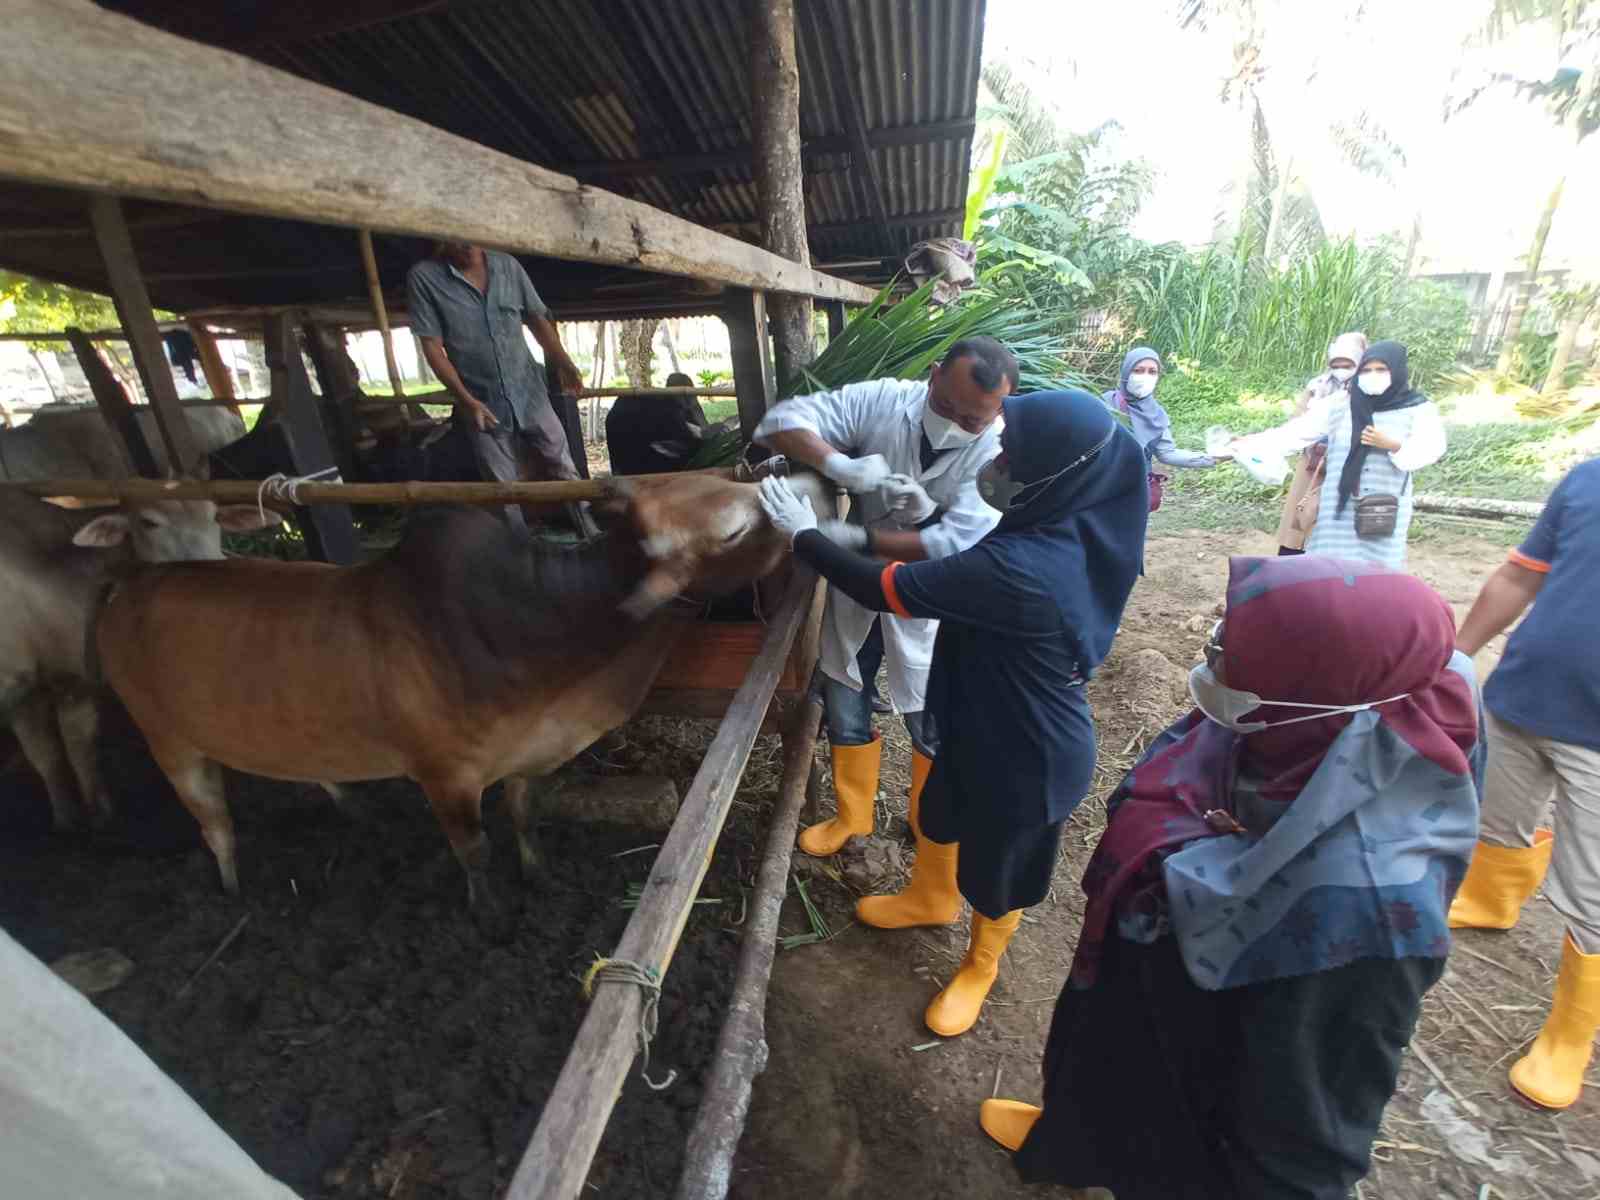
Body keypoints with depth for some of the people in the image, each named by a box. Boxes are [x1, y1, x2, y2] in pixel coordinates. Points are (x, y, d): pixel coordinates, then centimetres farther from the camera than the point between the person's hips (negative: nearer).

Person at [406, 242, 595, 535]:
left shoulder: (508, 266, 1)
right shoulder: (423, 277, -7)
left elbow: (538, 319, 8)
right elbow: (431, 346, -9)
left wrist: (562, 363, -9)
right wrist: (465, 399, -19)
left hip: (531, 395, 2)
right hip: (483, 405, -2)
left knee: (565, 473, 8)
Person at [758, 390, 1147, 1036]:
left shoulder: (1019, 567, -38)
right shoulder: (1076, 534, -10)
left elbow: (885, 589, -30)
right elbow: (956, 580, 7)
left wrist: (804, 534, -17)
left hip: (1030, 756, -8)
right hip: (985, 728, 8)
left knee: (996, 870, 21)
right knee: (936, 815, 30)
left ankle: (979, 967, 52)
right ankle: (931, 897, 61)